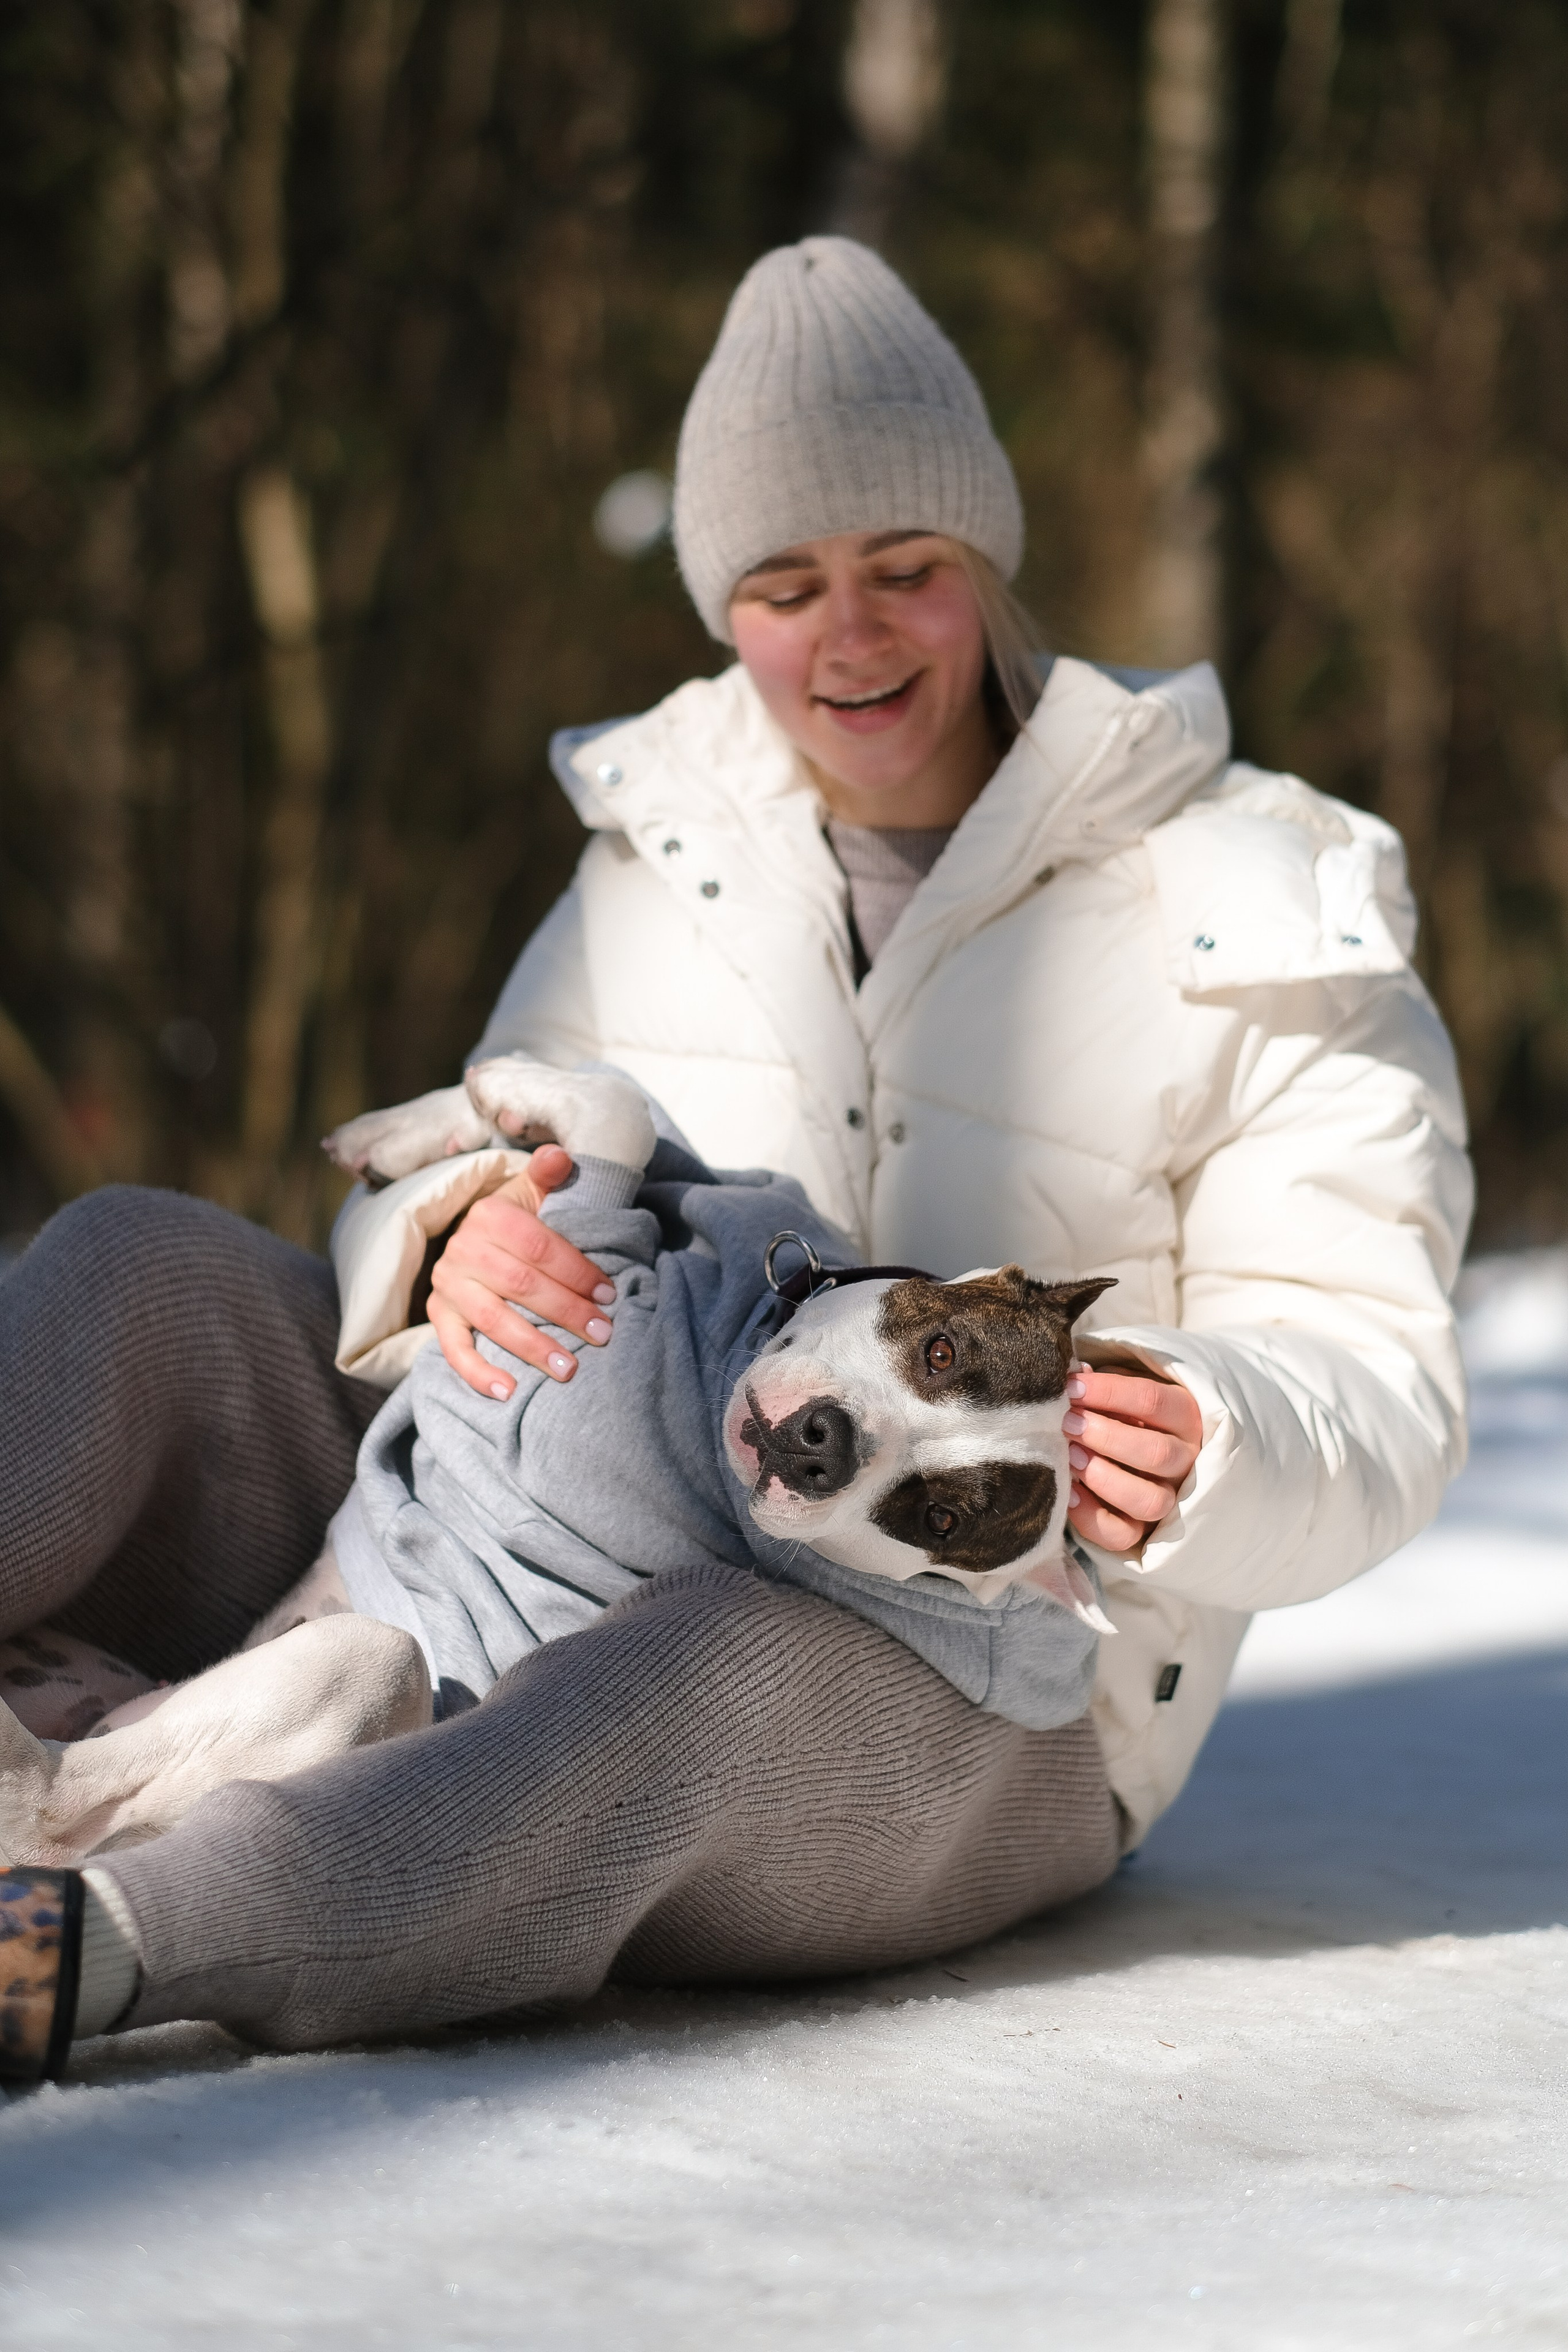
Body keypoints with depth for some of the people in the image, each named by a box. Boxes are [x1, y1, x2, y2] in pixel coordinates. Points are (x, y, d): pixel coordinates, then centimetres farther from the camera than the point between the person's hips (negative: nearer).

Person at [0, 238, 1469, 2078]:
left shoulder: (1237, 921, -2)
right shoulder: (658, 858, 13)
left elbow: (1373, 1388, -6)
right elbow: (444, 1177, 10)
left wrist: (1200, 1460, -31)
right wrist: (457, 1247, -17)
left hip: (971, 1708, -5)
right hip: (549, 1598, 5)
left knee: (702, 1674, -41)